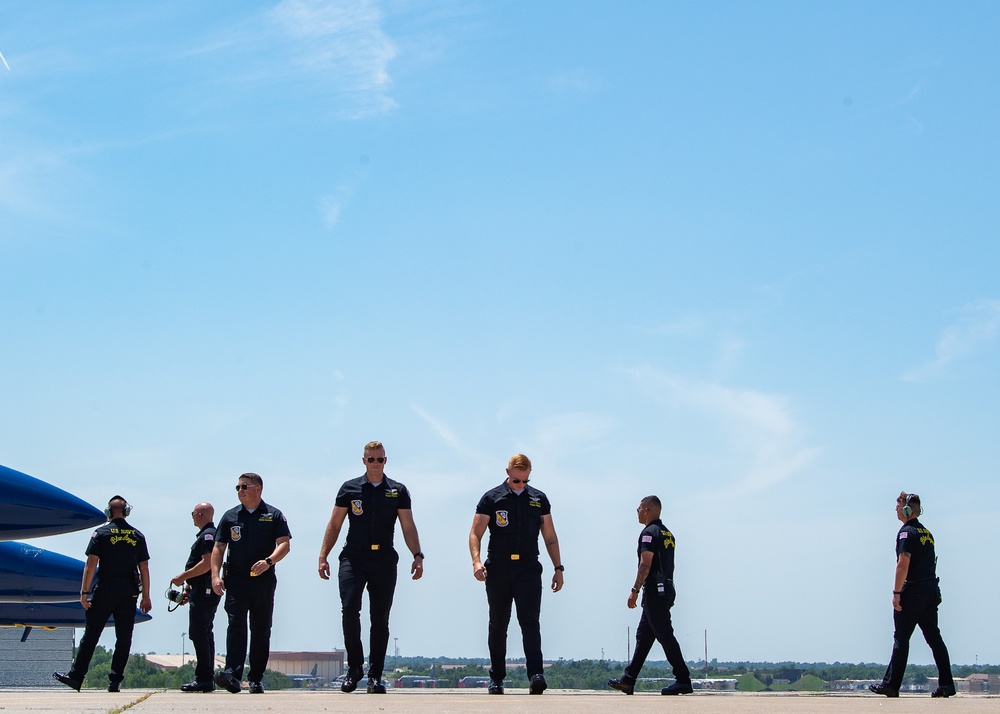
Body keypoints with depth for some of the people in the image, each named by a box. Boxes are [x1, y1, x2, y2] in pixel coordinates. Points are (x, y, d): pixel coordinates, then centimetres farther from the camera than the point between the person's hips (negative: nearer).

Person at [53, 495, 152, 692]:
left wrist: (84, 592, -4)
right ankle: (115, 680, 4)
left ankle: (76, 676, 6)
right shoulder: (138, 536, 8)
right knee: (124, 637, 5)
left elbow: (91, 564, -6)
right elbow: (144, 569, 7)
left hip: (105, 590, -2)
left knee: (91, 634, 4)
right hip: (129, 593, 2)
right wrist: (146, 597, 12)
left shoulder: (101, 533, 0)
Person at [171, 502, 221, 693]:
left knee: (198, 634, -12)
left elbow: (207, 564, -22)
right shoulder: (205, 534, 21)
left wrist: (183, 577, -16)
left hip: (204, 592, -11)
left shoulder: (208, 535, -12)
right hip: (201, 590, 11)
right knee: (204, 634, 11)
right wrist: (188, 588, 22)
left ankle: (204, 679, -13)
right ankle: (207, 679, 14)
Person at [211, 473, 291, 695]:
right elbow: (218, 548, 11)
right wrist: (215, 575, -2)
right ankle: (232, 674, -25)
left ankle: (256, 679, 11)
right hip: (236, 580, 0)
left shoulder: (273, 515, 7)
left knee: (261, 630, 4)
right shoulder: (230, 516, 13)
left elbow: (284, 543, -2)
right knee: (235, 624, -14)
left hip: (264, 580, 0)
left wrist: (268, 561, -20)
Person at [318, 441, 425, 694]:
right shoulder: (349, 488, 9)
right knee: (349, 609, -16)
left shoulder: (398, 491, 10)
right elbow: (334, 525, 11)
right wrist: (323, 556, 3)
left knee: (380, 618, 1)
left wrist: (417, 555, -8)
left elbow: (408, 527, 6)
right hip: (353, 558, -1)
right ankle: (354, 668, 0)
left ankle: (375, 676, 8)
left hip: (384, 561, 1)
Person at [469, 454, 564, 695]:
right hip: (498, 569, 0)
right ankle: (496, 678, 16)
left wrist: (558, 568, 11)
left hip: (528, 568, 0)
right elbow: (475, 533, 1)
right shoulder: (491, 498, 4)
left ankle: (535, 675, -22)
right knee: (498, 625, 7)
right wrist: (476, 561, -15)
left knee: (530, 621, -13)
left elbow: (550, 536, 17)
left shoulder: (539, 499, 12)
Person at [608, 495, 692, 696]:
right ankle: (628, 680, 15)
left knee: (664, 635, -8)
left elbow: (645, 565, -19)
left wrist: (635, 590, -18)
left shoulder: (649, 533, -12)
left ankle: (683, 680, -9)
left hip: (654, 590, -10)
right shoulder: (667, 533, 17)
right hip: (666, 589, 10)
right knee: (643, 635, 12)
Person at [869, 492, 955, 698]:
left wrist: (896, 592, -18)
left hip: (913, 591, -8)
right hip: (931, 590, 8)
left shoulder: (907, 532, -10)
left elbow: (903, 563, -19)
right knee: (934, 637, 8)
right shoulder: (927, 532, 16)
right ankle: (946, 684, 3)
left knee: (901, 639, -2)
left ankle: (891, 685, 2)